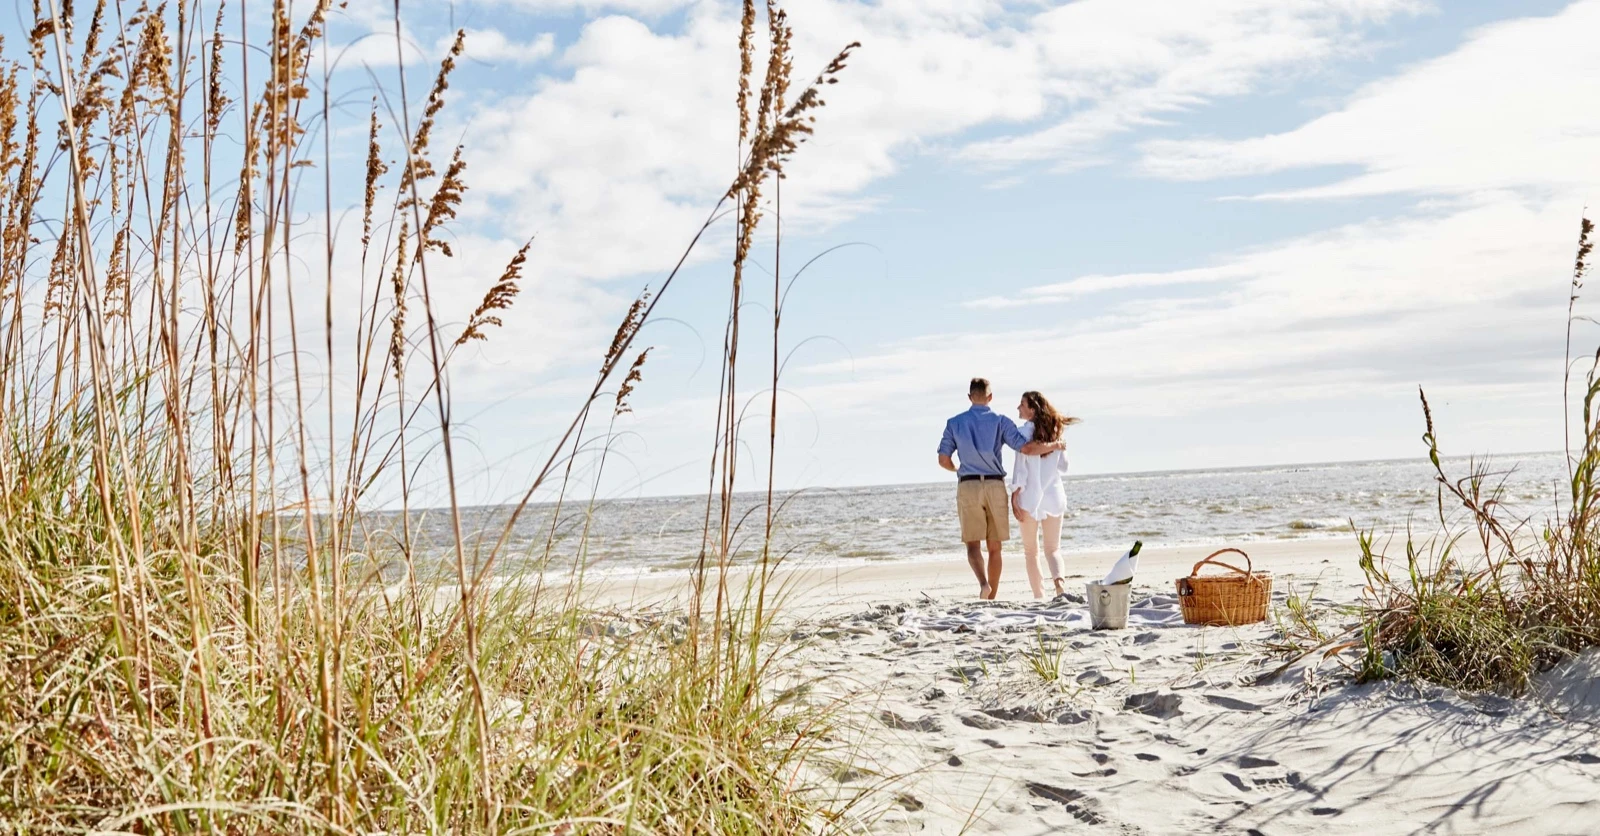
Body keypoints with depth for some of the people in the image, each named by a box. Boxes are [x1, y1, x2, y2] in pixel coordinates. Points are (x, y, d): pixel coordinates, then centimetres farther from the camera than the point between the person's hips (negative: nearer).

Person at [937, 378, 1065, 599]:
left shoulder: (955, 423, 4)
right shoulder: (1000, 421, -1)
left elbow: (943, 460, 5)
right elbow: (1028, 448, -9)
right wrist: (1055, 445, 8)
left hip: (968, 486, 0)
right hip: (995, 486, 0)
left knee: (973, 544, 2)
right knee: (994, 547, 11)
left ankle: (983, 583, -25)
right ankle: (991, 598, 14)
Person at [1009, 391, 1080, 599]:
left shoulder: (1025, 431, -10)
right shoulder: (1055, 431, 5)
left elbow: (1020, 465, -14)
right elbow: (1063, 468, 11)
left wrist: (1014, 496, -10)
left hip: (1029, 496, -4)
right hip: (1054, 495, 4)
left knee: (1030, 551, 10)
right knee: (1053, 548, 12)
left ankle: (1039, 596, 8)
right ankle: (1059, 580, -15)